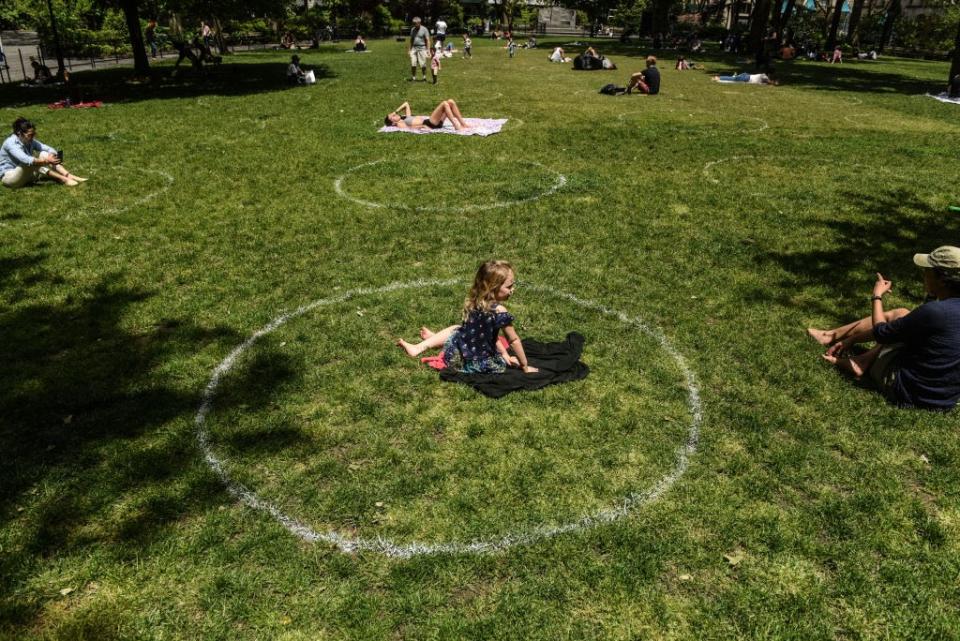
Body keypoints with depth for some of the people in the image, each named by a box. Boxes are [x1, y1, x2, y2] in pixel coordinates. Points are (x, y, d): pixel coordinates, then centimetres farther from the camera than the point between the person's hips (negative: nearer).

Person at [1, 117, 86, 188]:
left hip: (25, 174, 7)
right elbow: (26, 160, -37)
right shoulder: (10, 143, -22)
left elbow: (49, 149, -7)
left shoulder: (30, 141, -1)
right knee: (31, 162, -33)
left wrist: (51, 156, -30)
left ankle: (69, 176, -29)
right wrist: (46, 161, -44)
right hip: (9, 177, -7)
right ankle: (63, 179, -38)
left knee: (44, 154, -12)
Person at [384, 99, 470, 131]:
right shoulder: (400, 124, 2)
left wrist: (395, 111, 28)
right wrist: (422, 126, -22)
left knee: (451, 102, -3)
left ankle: (463, 124, -7)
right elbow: (408, 128, -16)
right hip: (429, 124, -9)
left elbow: (406, 104, 38)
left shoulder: (407, 117, 28)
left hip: (434, 121, 9)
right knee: (444, 103, -22)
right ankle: (457, 127, -28)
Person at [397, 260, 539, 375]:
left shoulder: (473, 301, -2)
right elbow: (514, 341, -13)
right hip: (479, 364, -5)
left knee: (456, 329, 32)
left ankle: (419, 348, 31)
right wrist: (525, 366, -2)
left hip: (458, 355, 5)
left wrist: (504, 354, 16)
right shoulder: (500, 312, -24)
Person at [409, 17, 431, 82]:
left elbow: (427, 40, -7)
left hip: (422, 48, -4)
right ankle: (413, 77, 5)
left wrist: (428, 49, -14)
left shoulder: (424, 29, -5)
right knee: (413, 64, -3)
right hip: (414, 48, 4)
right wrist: (410, 49, 14)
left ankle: (424, 77, 11)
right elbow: (411, 40, 18)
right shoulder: (412, 30, 11)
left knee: (423, 64, -4)